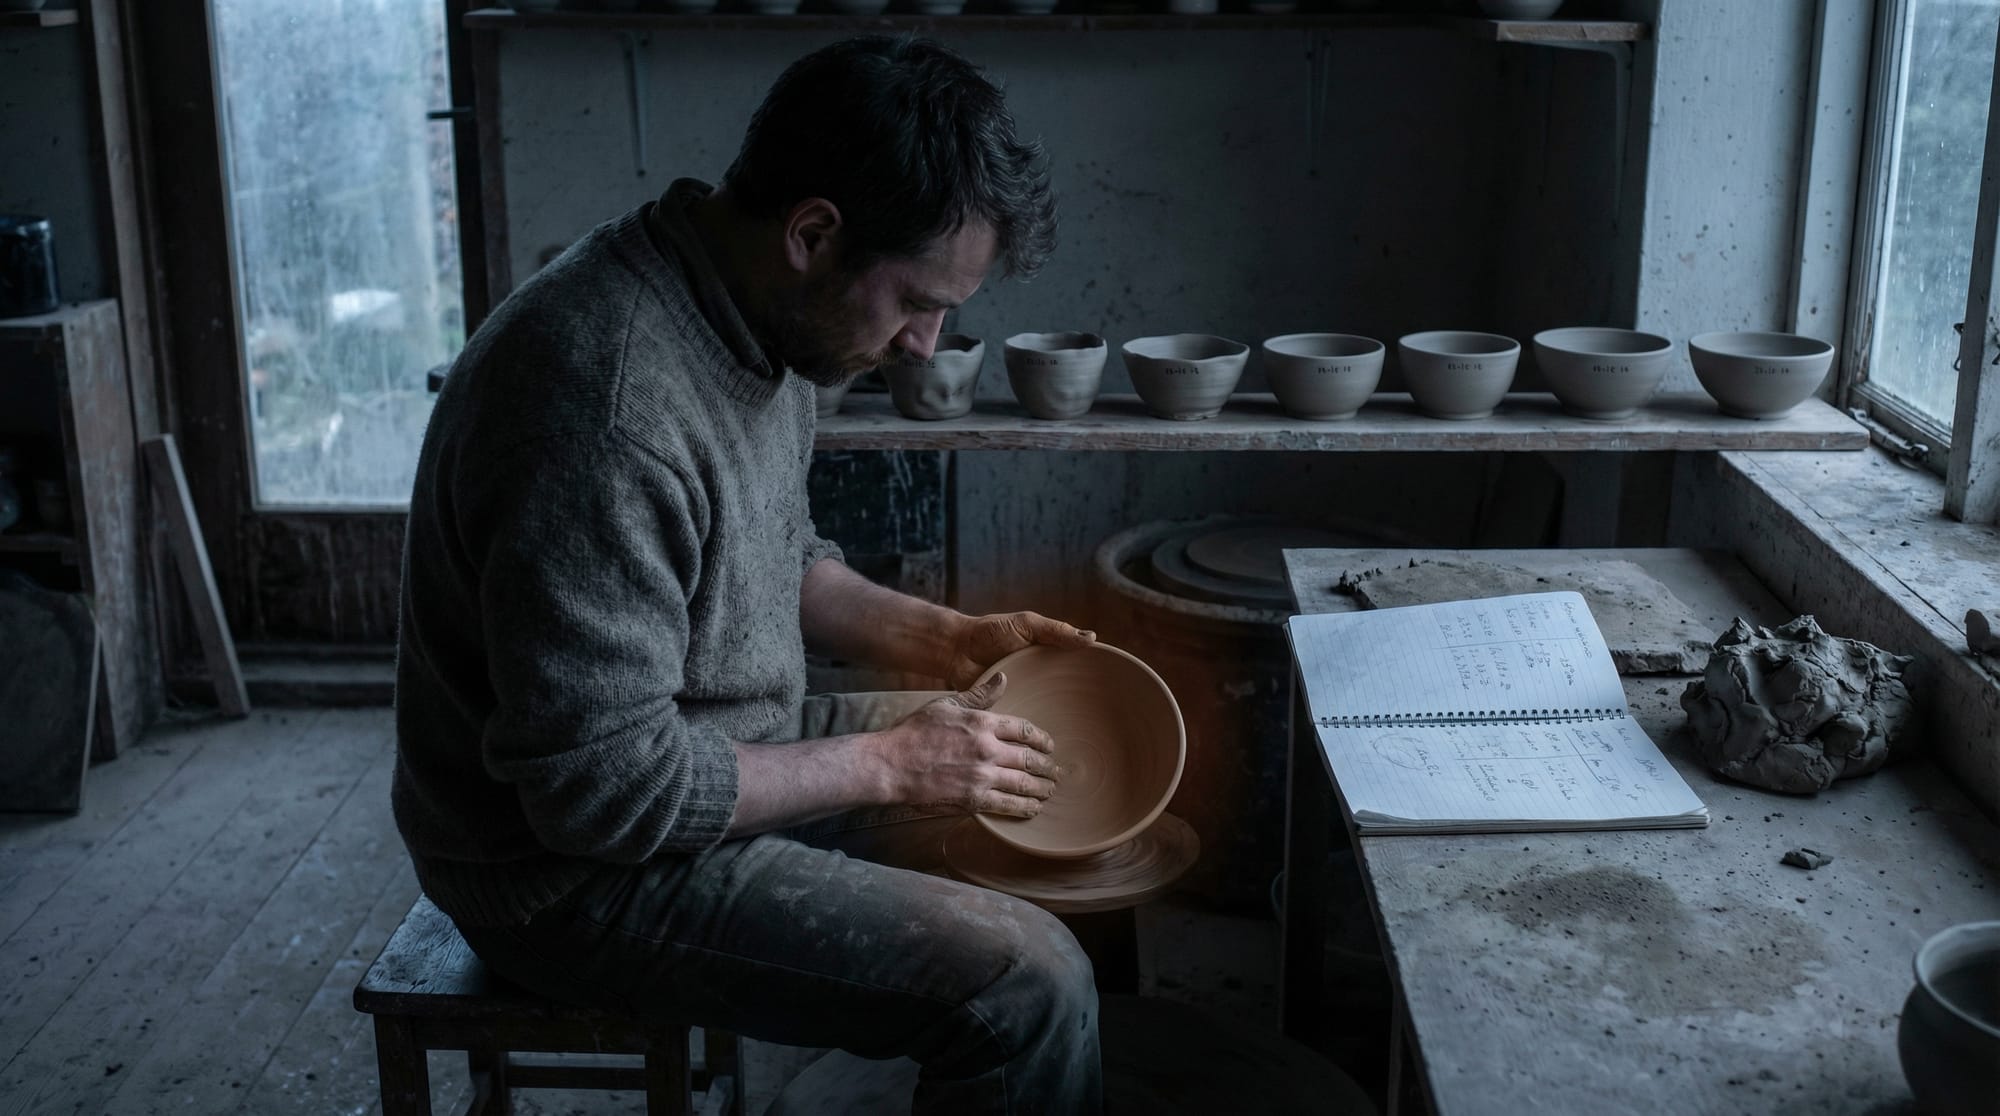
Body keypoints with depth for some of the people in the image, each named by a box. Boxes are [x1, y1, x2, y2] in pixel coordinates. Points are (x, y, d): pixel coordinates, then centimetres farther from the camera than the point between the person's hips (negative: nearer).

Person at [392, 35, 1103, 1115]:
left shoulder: (745, 311, -2)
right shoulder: (605, 404, -32)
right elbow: (605, 791, -29)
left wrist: (939, 637, 0)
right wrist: (885, 762, -20)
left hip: (711, 752, 10)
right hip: (579, 869, -10)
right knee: (1027, 982, -20)